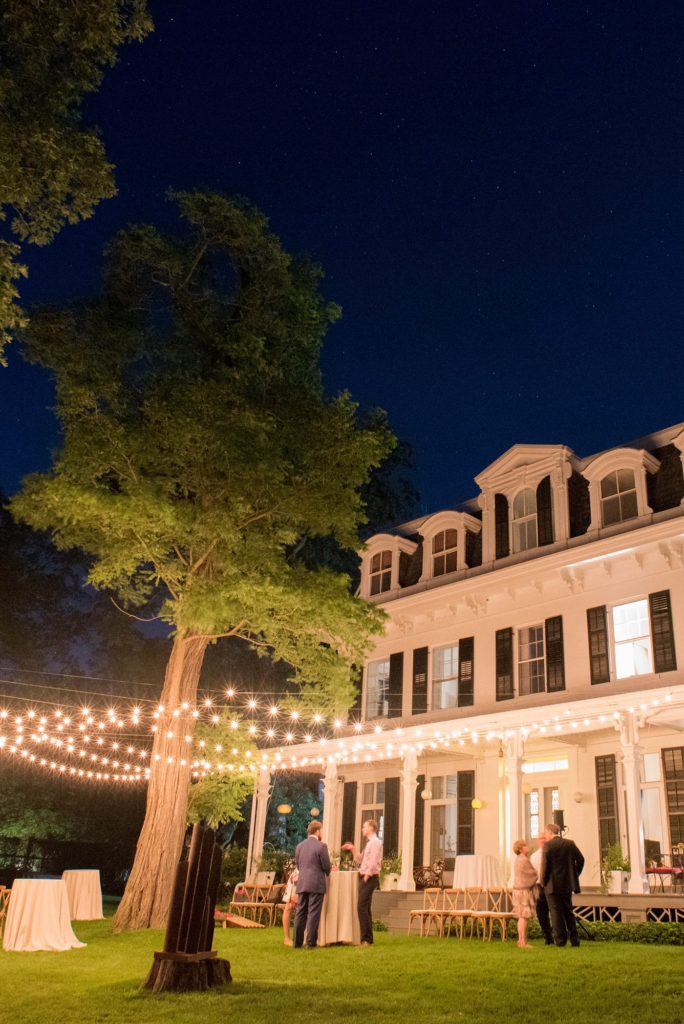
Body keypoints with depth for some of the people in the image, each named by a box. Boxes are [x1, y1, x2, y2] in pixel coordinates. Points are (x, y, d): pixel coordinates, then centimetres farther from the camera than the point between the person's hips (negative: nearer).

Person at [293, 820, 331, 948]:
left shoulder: (300, 846, 9)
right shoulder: (321, 846, -9)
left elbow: (298, 865, 14)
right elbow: (327, 866, -6)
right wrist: (326, 873, 16)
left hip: (302, 883, 5)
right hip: (316, 884, -5)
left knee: (300, 913, 10)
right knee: (313, 913, -1)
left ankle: (297, 942, 11)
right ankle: (311, 942, -1)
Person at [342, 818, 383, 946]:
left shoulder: (375, 842, -12)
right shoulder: (369, 843, 18)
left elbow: (373, 862, -20)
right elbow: (360, 860, 22)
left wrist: (367, 876, -18)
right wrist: (353, 849, 13)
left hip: (369, 878, -10)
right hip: (364, 877, 10)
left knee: (362, 907, -14)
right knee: (365, 908, 12)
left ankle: (366, 939, -11)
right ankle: (367, 939, 18)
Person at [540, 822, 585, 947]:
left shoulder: (548, 845, -13)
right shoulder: (570, 843, 3)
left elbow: (545, 864, -16)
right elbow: (580, 859, 5)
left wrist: (544, 881, -3)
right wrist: (574, 875, 15)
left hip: (553, 885, -5)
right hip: (567, 884, 5)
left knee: (556, 913, 3)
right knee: (569, 912, 16)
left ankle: (560, 939, 2)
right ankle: (574, 939, 15)